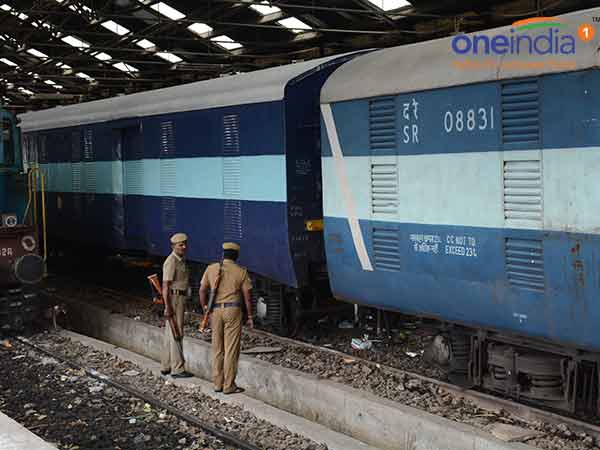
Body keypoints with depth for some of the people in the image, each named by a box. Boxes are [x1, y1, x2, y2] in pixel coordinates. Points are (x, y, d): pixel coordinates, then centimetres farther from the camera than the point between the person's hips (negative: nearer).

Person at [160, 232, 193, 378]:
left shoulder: (180, 260, 14)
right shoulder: (171, 262, -17)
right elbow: (165, 285, -21)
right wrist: (167, 307, -25)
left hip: (179, 299, 10)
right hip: (173, 300, -10)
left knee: (171, 334, 13)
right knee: (176, 334, -8)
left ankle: (166, 366, 20)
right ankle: (177, 369, -6)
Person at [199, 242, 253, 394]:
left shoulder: (211, 269, 5)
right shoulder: (241, 272, -1)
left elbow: (202, 290, 5)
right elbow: (247, 296, -1)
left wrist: (205, 310, 15)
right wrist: (250, 316, 7)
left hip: (215, 310, 3)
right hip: (233, 310, -3)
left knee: (217, 349, 11)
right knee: (231, 349, 0)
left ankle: (218, 383, 14)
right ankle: (229, 385, 1)